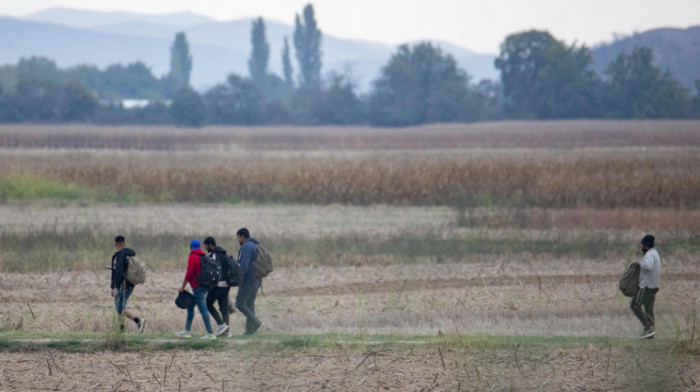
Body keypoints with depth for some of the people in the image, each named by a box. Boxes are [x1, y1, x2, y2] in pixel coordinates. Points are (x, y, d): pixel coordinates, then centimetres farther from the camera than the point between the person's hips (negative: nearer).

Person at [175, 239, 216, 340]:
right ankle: (187, 330, 22)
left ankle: (210, 333, -13)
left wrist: (183, 287, -10)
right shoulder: (203, 256, 13)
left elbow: (189, 273, -17)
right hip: (205, 285, 9)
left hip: (197, 287, -9)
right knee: (190, 307, 18)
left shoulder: (193, 258, -12)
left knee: (203, 309, -9)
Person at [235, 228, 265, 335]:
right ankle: (250, 330, 5)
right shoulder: (254, 246, 19)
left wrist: (239, 280, -19)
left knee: (240, 304, -7)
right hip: (256, 280, 10)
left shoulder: (246, 246, -12)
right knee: (249, 304, 9)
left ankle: (257, 323, -14)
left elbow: (244, 265, -21)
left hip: (248, 280, -10)